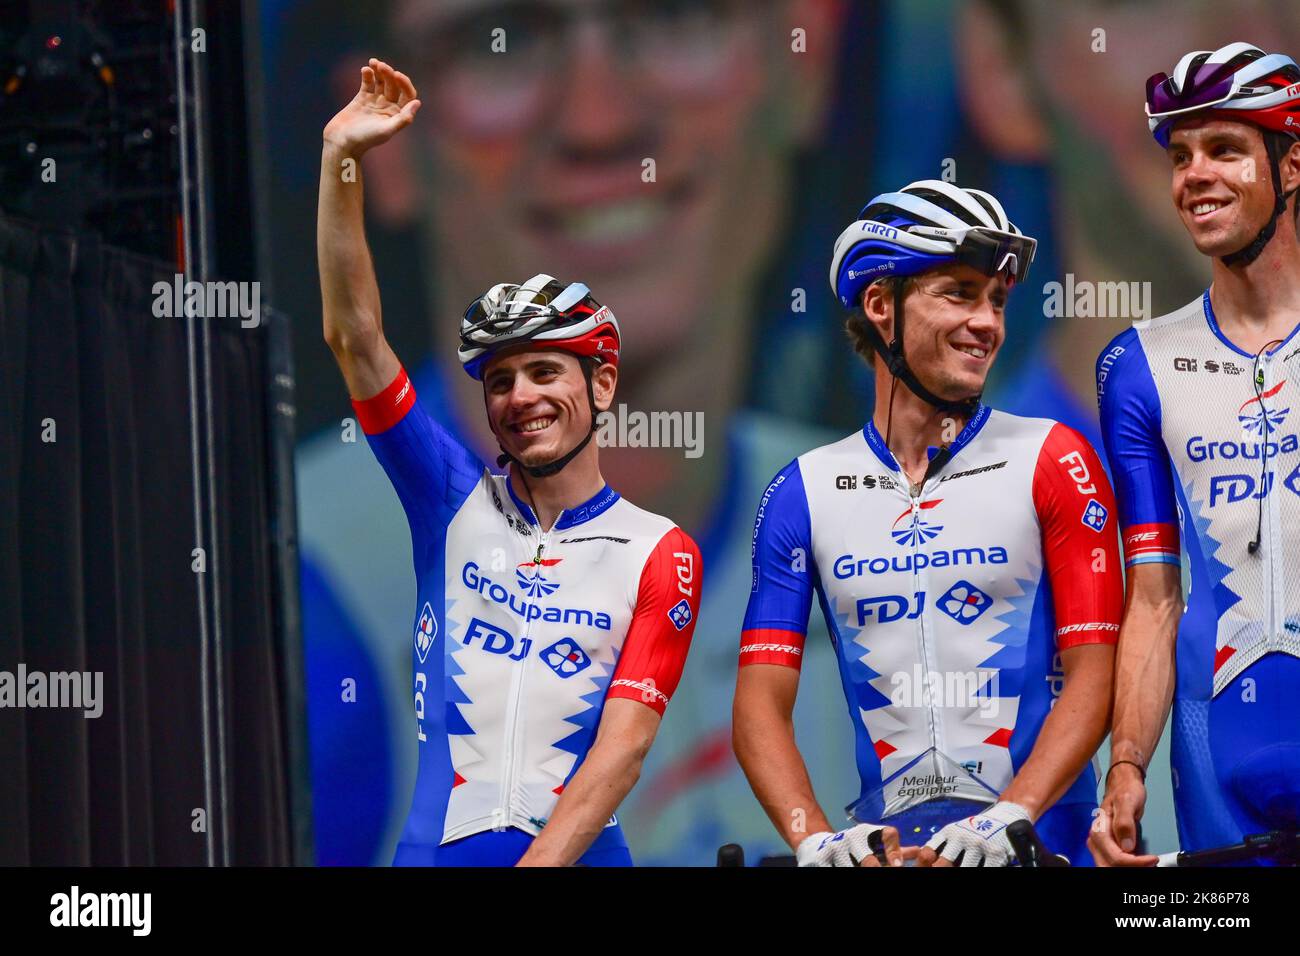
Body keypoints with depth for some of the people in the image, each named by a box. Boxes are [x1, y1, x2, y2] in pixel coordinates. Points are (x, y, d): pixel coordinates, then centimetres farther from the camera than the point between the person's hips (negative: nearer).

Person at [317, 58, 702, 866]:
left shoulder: (658, 553, 2)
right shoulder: (455, 500, 10)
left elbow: (624, 745, -6)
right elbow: (354, 337, 4)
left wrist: (540, 861, -18)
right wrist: (341, 158, -4)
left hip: (575, 855, -2)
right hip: (436, 847, 2)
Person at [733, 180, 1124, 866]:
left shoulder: (1053, 462, 4)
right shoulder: (803, 493, 9)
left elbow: (1093, 676, -2)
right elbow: (761, 706, 4)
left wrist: (1008, 816, -15)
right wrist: (817, 838, -12)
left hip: (1036, 836, -2)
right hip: (881, 835, 2)